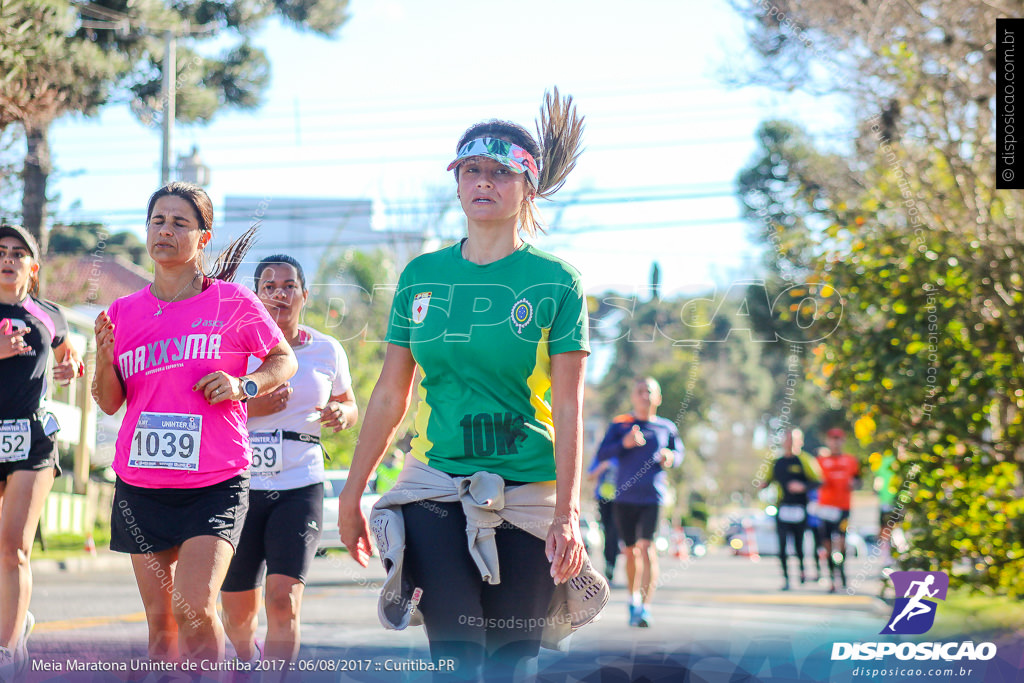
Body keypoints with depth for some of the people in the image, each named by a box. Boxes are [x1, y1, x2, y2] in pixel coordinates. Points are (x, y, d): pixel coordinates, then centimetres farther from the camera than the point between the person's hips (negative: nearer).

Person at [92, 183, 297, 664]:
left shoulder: (233, 303, -2)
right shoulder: (123, 312, 7)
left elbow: (284, 360, 10)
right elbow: (110, 404, 11)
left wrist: (244, 385, -10)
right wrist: (104, 360, -9)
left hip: (215, 483, -4)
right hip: (141, 484, 4)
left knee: (195, 609, -18)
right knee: (160, 621, 8)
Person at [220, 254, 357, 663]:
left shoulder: (327, 351, 7)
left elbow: (350, 407, 20)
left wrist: (342, 414, -4)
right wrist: (250, 407, -16)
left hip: (300, 487, 0)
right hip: (240, 486, 0)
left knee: (284, 599, -18)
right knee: (238, 612, 7)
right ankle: (248, 662, 40)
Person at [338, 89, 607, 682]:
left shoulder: (555, 282, -1)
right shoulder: (421, 276, 8)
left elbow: (569, 409, -5)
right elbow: (390, 396, 12)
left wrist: (567, 514, -12)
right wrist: (353, 492, 12)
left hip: (527, 496, -2)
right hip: (435, 489, 2)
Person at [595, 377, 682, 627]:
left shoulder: (667, 427, 8)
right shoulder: (619, 424, 6)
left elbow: (679, 452, 21)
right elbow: (602, 454, 0)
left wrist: (670, 457, -2)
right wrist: (624, 444, -17)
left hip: (653, 496, -1)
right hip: (625, 497, 1)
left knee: (647, 546, -16)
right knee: (630, 550, 10)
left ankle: (645, 607, -20)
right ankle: (633, 600, 31)